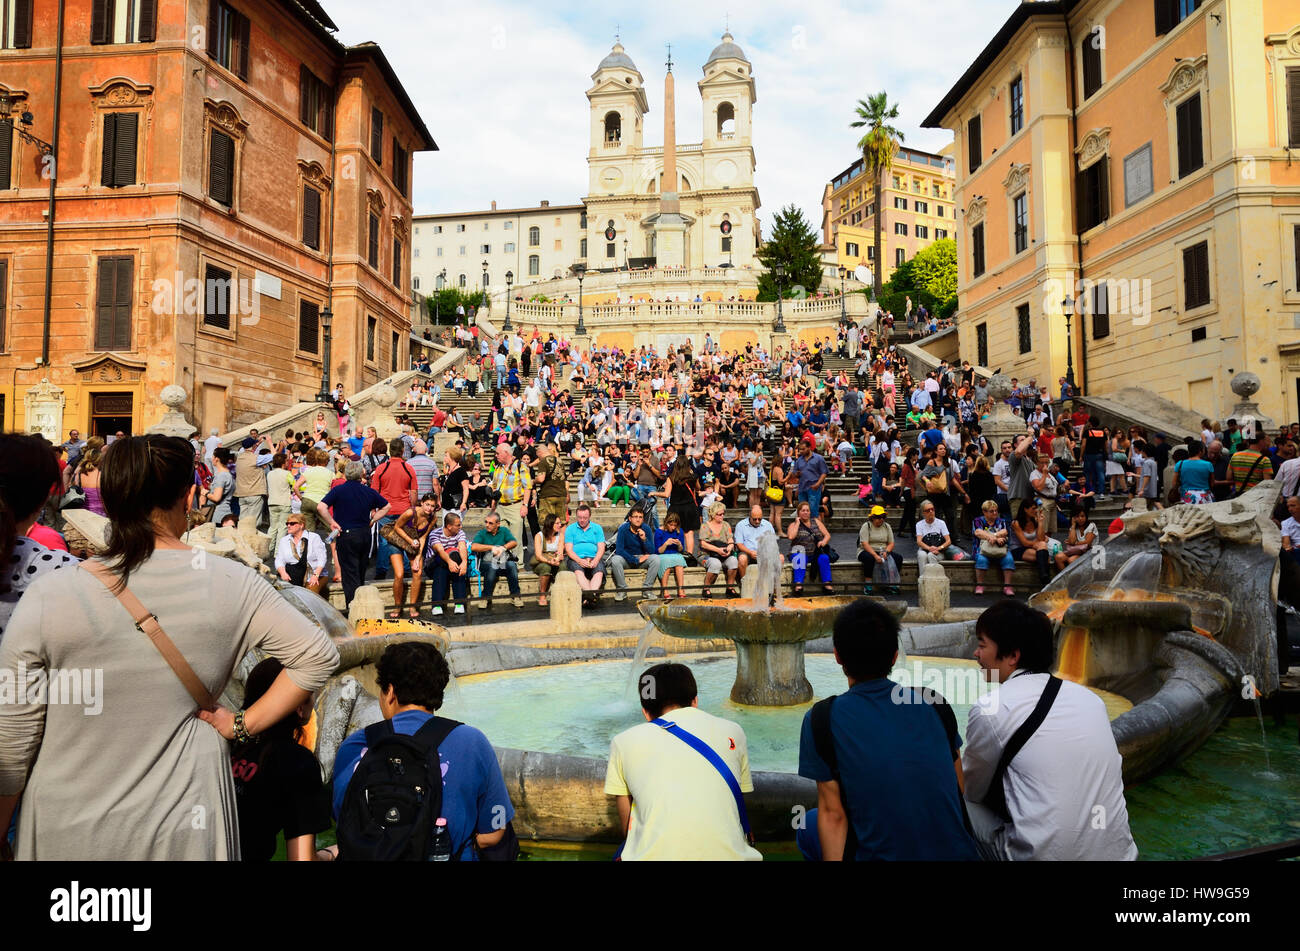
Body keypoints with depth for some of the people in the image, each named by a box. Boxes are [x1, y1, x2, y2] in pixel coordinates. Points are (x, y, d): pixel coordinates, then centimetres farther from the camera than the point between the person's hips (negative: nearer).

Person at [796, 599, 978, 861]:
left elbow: (833, 814, -7)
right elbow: (961, 791, 9)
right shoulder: (935, 704, 0)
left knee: (810, 828, 23)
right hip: (959, 852, 4)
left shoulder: (822, 719, -10)